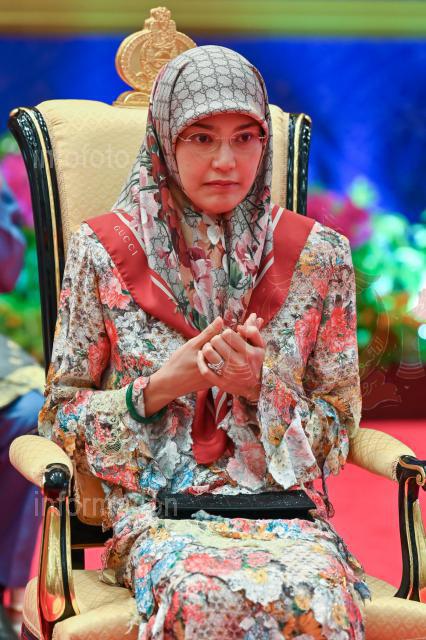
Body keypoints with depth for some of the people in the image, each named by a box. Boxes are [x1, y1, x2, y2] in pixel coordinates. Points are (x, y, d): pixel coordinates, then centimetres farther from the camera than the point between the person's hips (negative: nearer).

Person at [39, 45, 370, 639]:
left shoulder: (317, 255, 6)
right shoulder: (103, 251, 3)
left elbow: (338, 428, 10)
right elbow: (59, 417, 7)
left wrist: (260, 385, -10)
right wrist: (162, 385, -10)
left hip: (285, 504, 2)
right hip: (158, 510, -1)